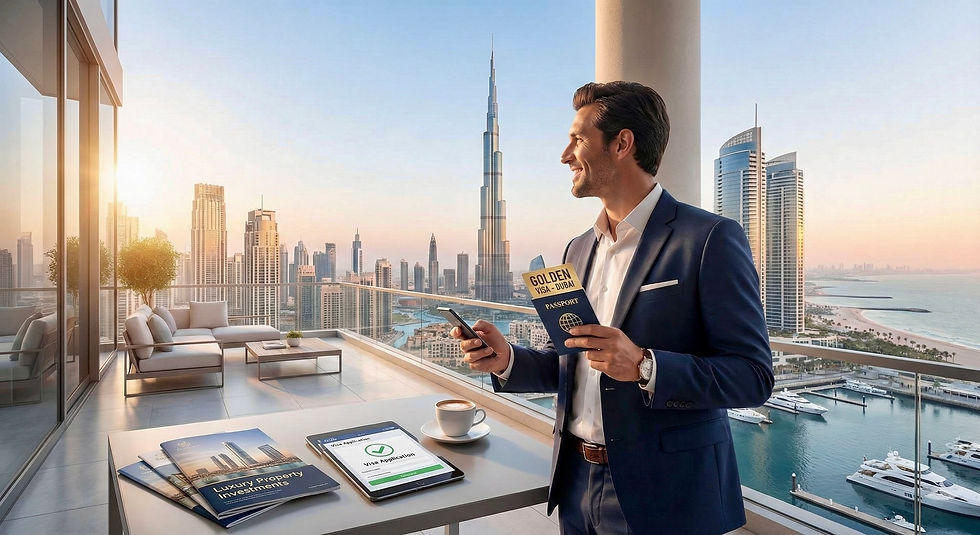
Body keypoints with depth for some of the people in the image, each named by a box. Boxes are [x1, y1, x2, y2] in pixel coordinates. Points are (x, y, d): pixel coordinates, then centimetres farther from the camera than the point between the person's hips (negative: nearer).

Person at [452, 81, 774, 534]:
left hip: (662, 496, -6)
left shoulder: (710, 239, -13)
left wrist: (643, 365, -28)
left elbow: (753, 375, -15)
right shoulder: (578, 250, 8)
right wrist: (508, 360, -5)